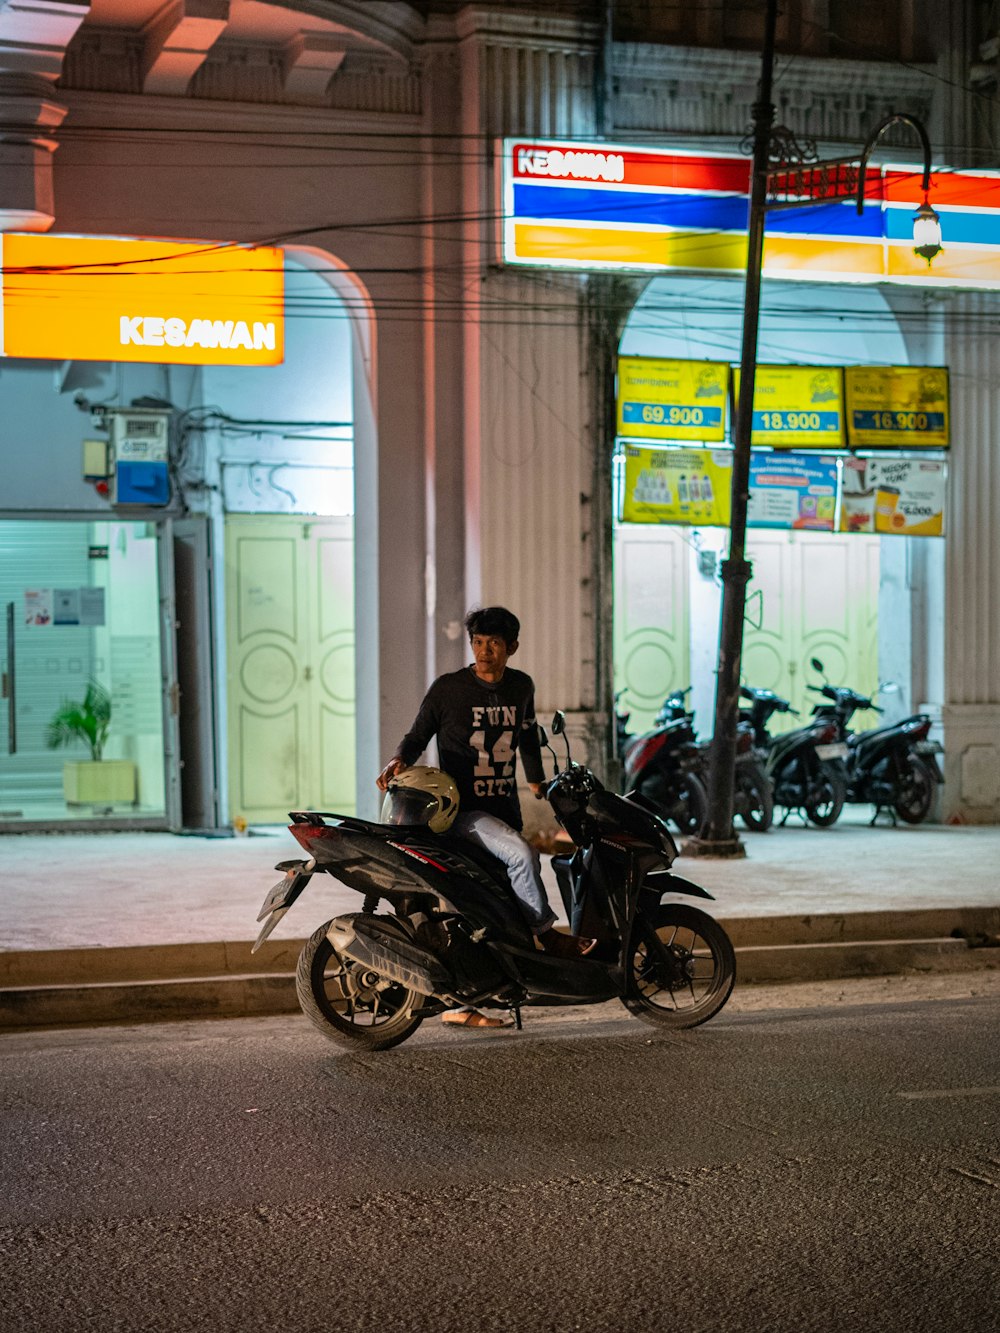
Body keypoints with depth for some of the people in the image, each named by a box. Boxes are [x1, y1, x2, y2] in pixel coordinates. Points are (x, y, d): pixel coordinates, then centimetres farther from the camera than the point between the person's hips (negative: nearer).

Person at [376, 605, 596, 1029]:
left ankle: (459, 1004, 12)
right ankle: (547, 935, -12)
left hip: (504, 810, 5)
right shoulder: (448, 688, -5)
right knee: (522, 854, -31)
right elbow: (417, 735, 0)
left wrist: (536, 781, 30)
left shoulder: (521, 687, 10)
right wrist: (398, 761, -20)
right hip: (461, 810, -5)